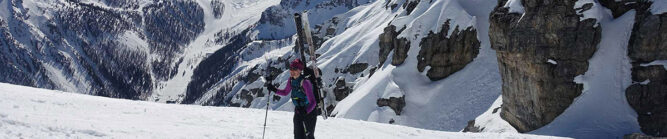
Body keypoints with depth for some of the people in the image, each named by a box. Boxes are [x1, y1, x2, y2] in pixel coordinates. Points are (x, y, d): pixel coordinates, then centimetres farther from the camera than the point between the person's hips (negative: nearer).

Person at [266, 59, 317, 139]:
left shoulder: (305, 82, -25)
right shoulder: (291, 80, -4)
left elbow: (312, 102, -29)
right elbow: (285, 92, 16)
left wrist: (305, 111, -46)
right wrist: (274, 90, 2)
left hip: (309, 111, -6)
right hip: (298, 110, 6)